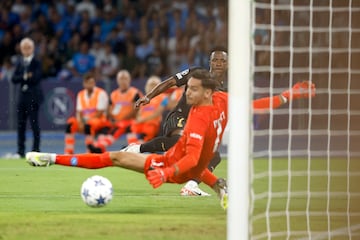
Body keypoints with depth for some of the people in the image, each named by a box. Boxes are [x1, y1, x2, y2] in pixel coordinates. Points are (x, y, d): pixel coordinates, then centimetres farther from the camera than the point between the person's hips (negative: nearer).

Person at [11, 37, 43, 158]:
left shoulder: (36, 62, -4)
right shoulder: (20, 63, 12)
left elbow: (36, 78, -15)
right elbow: (14, 79, 3)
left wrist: (23, 78, -11)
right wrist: (25, 77, -13)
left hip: (33, 97, -6)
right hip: (22, 96, 6)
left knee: (34, 123, -5)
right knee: (21, 124, 5)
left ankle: (36, 150, 0)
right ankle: (20, 151, 9)